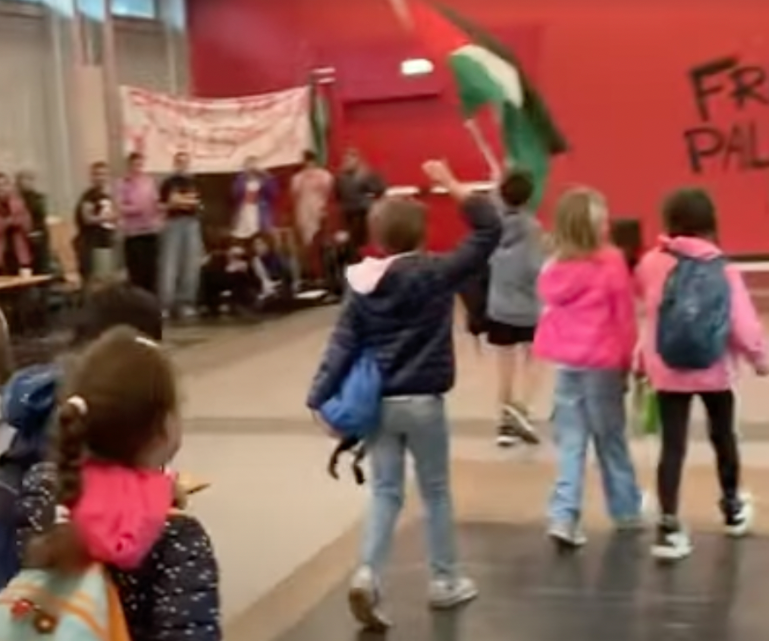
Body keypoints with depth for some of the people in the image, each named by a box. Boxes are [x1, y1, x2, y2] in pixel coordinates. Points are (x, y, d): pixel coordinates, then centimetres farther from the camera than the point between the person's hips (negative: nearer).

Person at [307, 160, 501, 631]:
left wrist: (321, 398, 0)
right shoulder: (436, 274, -11)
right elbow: (489, 230, -7)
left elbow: (343, 345, -2)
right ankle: (445, 580, 24)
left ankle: (368, 575, -7)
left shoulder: (363, 286, 0)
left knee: (385, 492, 10)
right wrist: (452, 184, -4)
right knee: (437, 491, 13)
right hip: (422, 402, -3)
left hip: (377, 402, 3)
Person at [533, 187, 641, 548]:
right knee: (611, 440, 11)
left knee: (570, 442, 7)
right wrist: (627, 361, 5)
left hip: (567, 364, 4)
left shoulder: (555, 268, 3)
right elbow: (625, 318, -6)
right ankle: (626, 511, 27)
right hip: (602, 364, -3)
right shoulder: (611, 263, -11)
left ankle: (564, 516, -4)